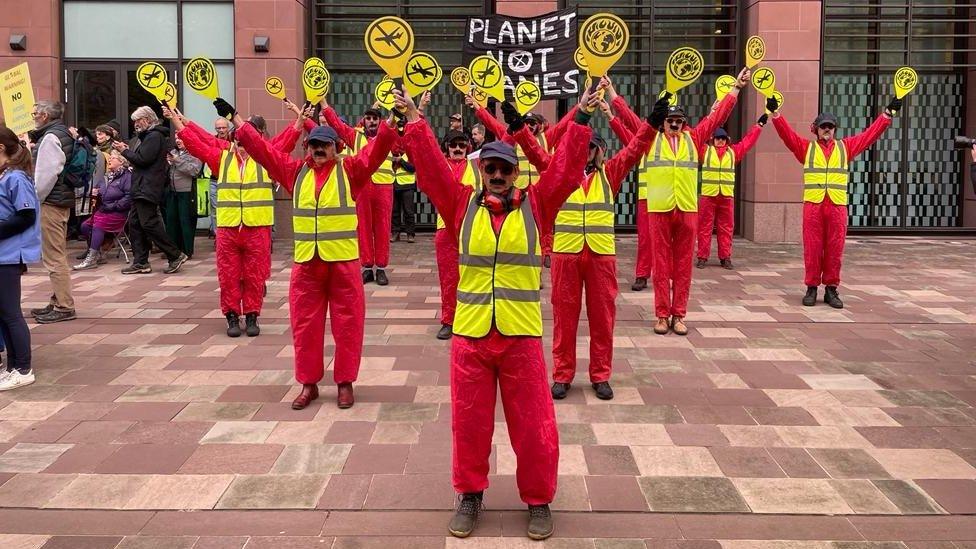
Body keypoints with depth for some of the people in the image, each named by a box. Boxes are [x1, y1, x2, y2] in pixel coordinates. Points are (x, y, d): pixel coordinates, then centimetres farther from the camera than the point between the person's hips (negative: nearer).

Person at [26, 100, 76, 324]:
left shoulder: (50, 137, -13)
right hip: (63, 199, 10)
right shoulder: (64, 134, 16)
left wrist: (34, 200, -13)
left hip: (51, 203, -10)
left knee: (54, 257, -8)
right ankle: (59, 302, 23)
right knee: (58, 255, 15)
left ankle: (64, 307, -6)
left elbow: (47, 173, -20)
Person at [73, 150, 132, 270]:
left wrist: (113, 206, -18)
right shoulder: (108, 176, 19)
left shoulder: (127, 175, -8)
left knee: (98, 225, -26)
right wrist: (96, 193, 3)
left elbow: (129, 197, -19)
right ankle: (97, 255, 1)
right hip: (103, 210, 8)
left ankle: (92, 258, -23)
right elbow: (103, 194, 26)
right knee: (85, 225, -9)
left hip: (118, 213, -8)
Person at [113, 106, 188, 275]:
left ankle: (175, 255, -7)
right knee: (135, 225, 9)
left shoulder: (154, 136, -12)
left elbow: (142, 159, -19)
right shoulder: (149, 136, 22)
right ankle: (140, 262, 11)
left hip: (147, 189, -11)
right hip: (141, 189, 11)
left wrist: (125, 151, -7)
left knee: (149, 224, -12)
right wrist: (128, 151, 9)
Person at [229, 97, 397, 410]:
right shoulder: (295, 171, 9)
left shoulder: (350, 170, 1)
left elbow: (379, 147, -10)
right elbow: (260, 147, 12)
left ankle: (345, 382, 16)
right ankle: (309, 383, 19)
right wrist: (234, 117, 11)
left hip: (343, 260, -3)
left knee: (347, 323, 4)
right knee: (305, 323, 7)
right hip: (305, 262, 3)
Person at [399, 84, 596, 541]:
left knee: (533, 424, 6)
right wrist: (414, 121, -3)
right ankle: (470, 495, 29)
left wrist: (581, 119, -6)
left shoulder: (535, 206, 2)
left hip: (521, 336, -1)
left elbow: (566, 169, -3)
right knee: (469, 421, 11)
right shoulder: (462, 205, 3)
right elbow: (431, 167, 0)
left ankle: (538, 501, 23)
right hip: (469, 335, 1)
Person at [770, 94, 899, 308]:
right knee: (812, 248, 1)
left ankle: (831, 289, 10)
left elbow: (870, 133, 15)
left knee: (835, 250, 3)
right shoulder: (806, 147, 10)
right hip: (813, 204, -1)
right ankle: (811, 288, 8)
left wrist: (889, 112, 12)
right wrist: (775, 112, -10)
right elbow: (787, 133, 1)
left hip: (838, 206, 1)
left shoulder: (845, 147, 15)